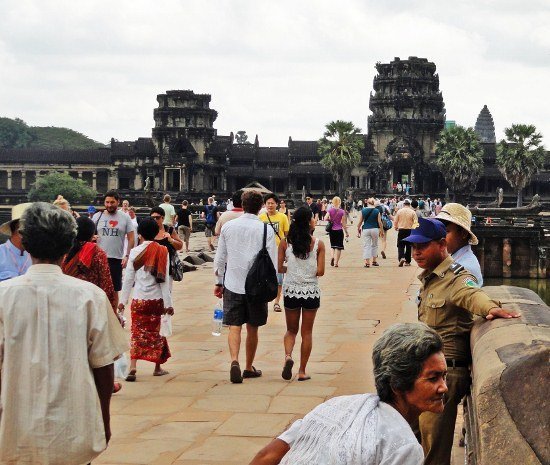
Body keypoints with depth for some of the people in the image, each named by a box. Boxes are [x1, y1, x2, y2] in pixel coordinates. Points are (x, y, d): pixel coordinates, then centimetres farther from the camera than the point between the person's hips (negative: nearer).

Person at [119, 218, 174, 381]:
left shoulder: (135, 252, -3)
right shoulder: (162, 252, -5)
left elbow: (128, 278, -1)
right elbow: (164, 280, -6)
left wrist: (123, 300, 8)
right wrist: (168, 303, -3)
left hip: (138, 299, 0)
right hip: (156, 299, 0)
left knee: (137, 332, 3)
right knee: (154, 332, 14)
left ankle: (133, 367, -11)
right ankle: (158, 367, 23)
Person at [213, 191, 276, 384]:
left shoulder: (228, 226, 1)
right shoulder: (266, 229, -6)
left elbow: (220, 257, 6)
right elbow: (272, 261, -5)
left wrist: (218, 282, 16)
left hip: (232, 284, 1)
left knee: (234, 326, 1)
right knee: (252, 328, 12)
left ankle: (234, 360, -22)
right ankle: (249, 368, 23)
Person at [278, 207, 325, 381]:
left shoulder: (285, 242, -5)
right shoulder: (318, 244, -9)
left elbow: (279, 268, -4)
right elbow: (320, 271, -10)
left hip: (291, 291, 1)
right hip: (311, 291, -1)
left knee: (291, 330, 18)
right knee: (307, 332, 11)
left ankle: (288, 356, -10)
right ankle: (302, 371, 13)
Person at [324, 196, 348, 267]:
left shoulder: (330, 210, -3)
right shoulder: (342, 212, -6)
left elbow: (325, 219, -12)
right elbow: (343, 223, -4)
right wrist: (346, 232, 4)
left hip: (331, 230, 2)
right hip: (339, 230, -2)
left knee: (332, 245, 17)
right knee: (338, 247, 6)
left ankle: (332, 256, -9)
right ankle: (336, 262, 5)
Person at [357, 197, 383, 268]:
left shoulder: (363, 211, -1)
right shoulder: (377, 211, -2)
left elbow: (360, 222, 3)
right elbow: (379, 222, -2)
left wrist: (358, 229, 13)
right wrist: (382, 230, 8)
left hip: (366, 229, 0)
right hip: (375, 229, 0)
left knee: (366, 246, 2)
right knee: (374, 245, 17)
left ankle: (367, 262, -4)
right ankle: (374, 261, 23)